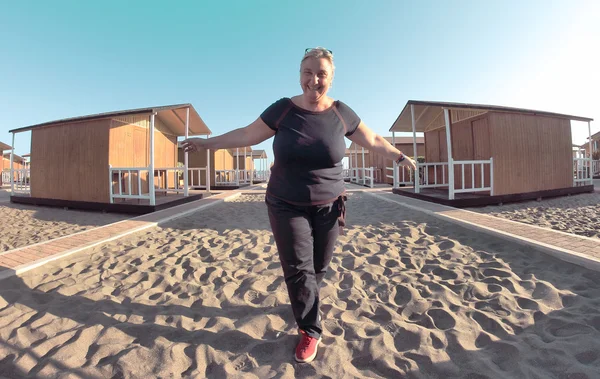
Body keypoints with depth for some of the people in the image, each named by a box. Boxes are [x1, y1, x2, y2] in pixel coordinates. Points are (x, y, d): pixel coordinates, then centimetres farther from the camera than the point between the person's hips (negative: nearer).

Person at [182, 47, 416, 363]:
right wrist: (207, 143, 5)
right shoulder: (283, 109, -5)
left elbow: (373, 141, 11)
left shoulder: (341, 113, -2)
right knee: (297, 268, -1)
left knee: (319, 266, 12)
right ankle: (310, 331, 21)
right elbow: (247, 135, 3)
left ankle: (304, 300, 46)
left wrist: (400, 156, 15)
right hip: (286, 206, -1)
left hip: (328, 206, 2)